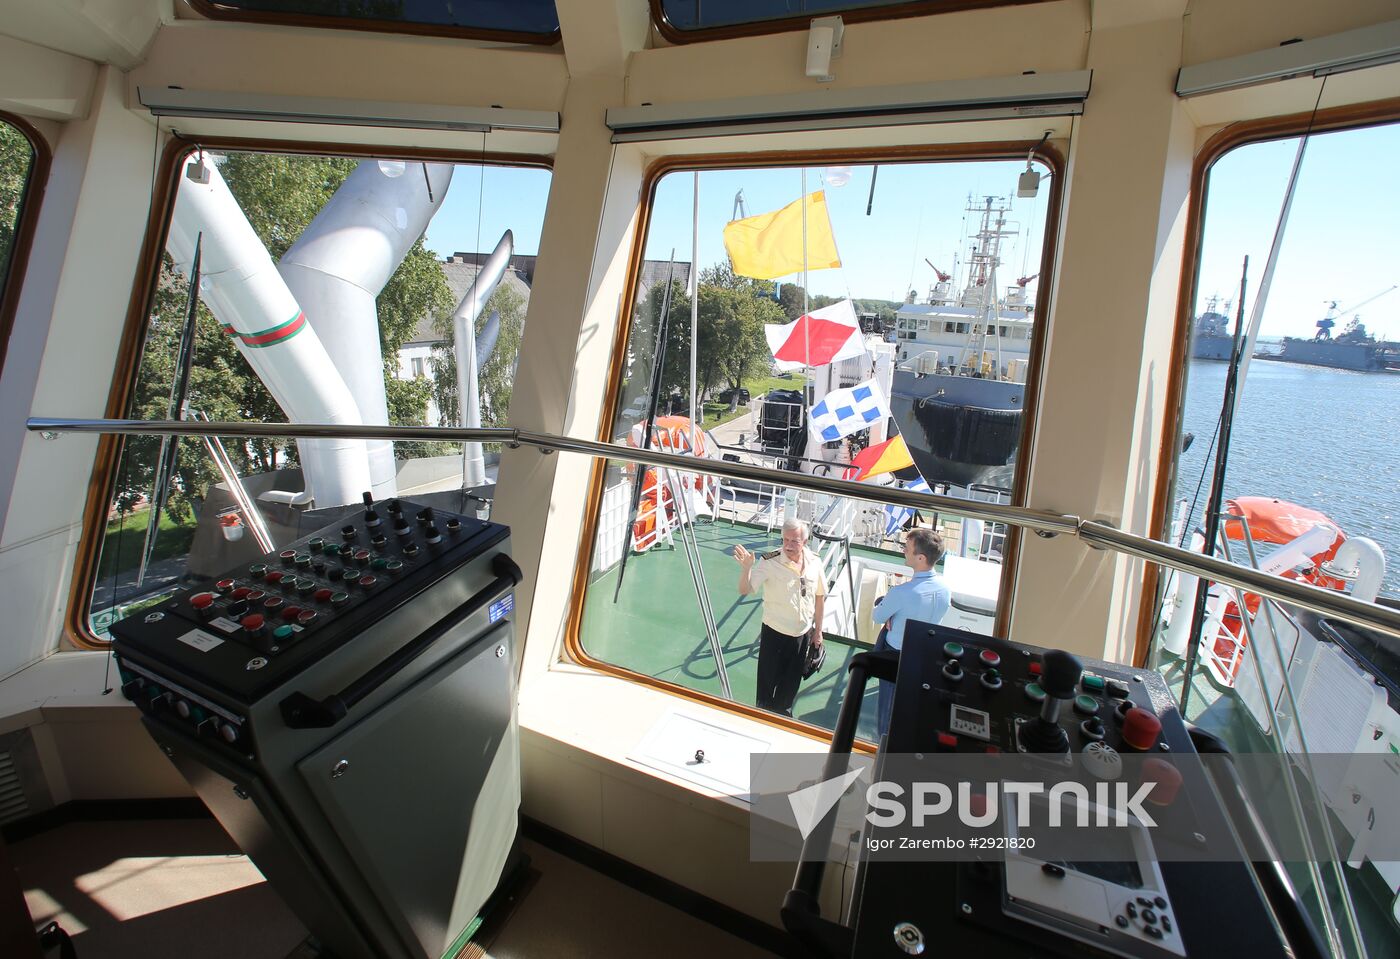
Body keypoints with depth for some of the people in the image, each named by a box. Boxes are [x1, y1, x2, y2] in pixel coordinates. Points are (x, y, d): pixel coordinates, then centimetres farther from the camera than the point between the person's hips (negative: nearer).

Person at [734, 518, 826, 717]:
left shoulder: (814, 562, -9)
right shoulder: (769, 561, -22)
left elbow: (820, 597, 4)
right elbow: (745, 590, -29)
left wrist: (818, 630, 8)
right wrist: (746, 567, -47)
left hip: (803, 634, 4)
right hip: (775, 633, -4)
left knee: (791, 682, 23)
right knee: (767, 681, 12)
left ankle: (782, 713, 49)